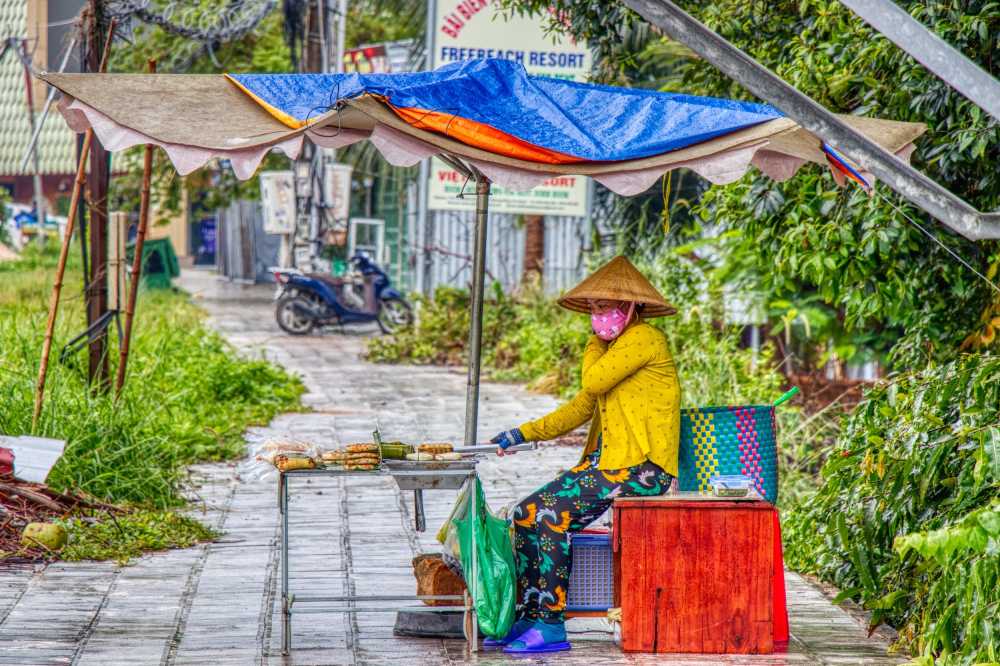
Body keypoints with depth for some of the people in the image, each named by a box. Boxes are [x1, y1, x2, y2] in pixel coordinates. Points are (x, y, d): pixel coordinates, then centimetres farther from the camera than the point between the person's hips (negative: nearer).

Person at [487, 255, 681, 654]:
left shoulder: (644, 338, -9)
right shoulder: (613, 346, 21)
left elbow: (593, 380, -18)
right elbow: (581, 408, 23)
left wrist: (595, 341, 1)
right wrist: (522, 434, 15)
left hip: (639, 469, -10)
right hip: (607, 462, 10)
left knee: (546, 514, -22)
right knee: (524, 515, -3)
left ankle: (551, 626, -20)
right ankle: (527, 617, -1)